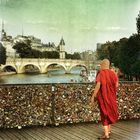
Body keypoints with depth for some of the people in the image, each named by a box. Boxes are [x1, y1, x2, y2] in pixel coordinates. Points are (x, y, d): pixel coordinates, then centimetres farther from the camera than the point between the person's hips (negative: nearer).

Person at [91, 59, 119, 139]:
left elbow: (98, 85, -21)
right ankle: (108, 129, 35)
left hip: (103, 96, -5)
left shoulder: (100, 74, -16)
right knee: (110, 112, 21)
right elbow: (116, 85, 0)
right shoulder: (113, 73, -1)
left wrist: (93, 96, -15)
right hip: (111, 97, 5)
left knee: (104, 114, 3)